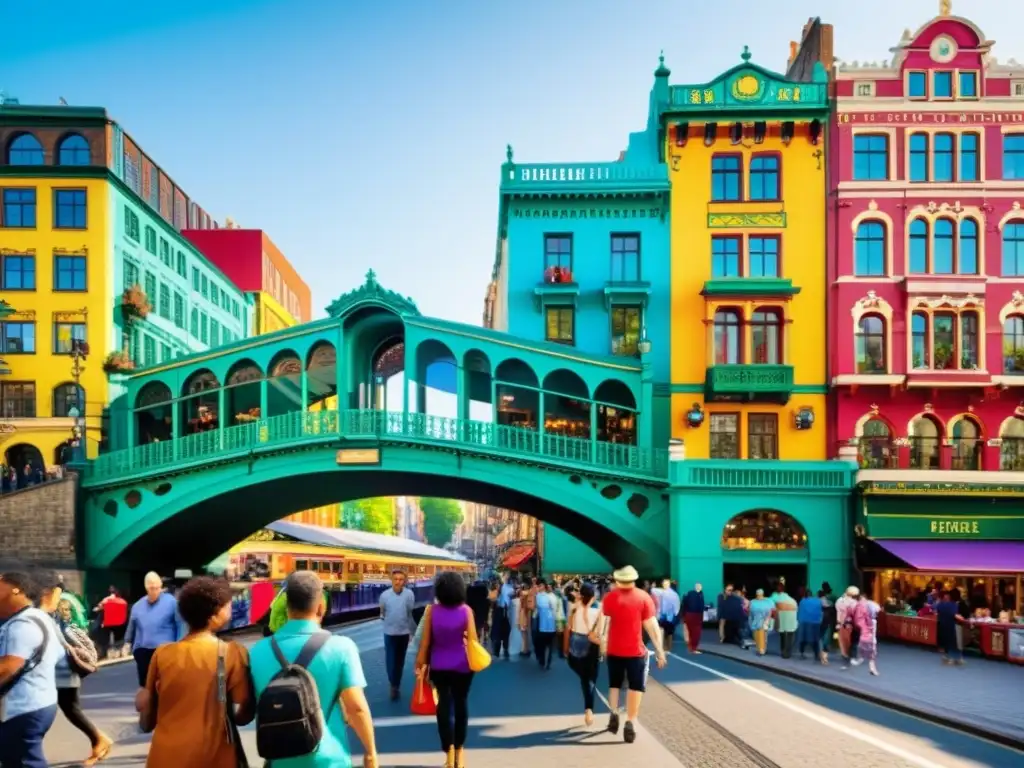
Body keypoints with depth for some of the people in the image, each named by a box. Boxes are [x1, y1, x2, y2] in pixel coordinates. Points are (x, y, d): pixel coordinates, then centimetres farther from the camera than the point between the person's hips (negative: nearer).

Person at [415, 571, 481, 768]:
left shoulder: (432, 611, -7)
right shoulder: (466, 610, -8)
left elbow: (426, 640, -5)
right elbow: (473, 639, -7)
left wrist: (421, 662, 5)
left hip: (439, 665, 0)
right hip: (462, 665, 0)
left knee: (444, 705, 4)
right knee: (461, 704, 15)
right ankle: (459, 749, 25)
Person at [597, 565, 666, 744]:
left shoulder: (610, 597, -2)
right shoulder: (643, 597, -6)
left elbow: (602, 623, -5)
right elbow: (652, 625, -8)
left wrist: (602, 644, 3)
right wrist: (659, 650, -4)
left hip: (614, 650, 2)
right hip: (636, 651, -2)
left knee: (614, 684, 22)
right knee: (636, 687, 8)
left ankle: (614, 714, 9)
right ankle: (630, 723, 0)